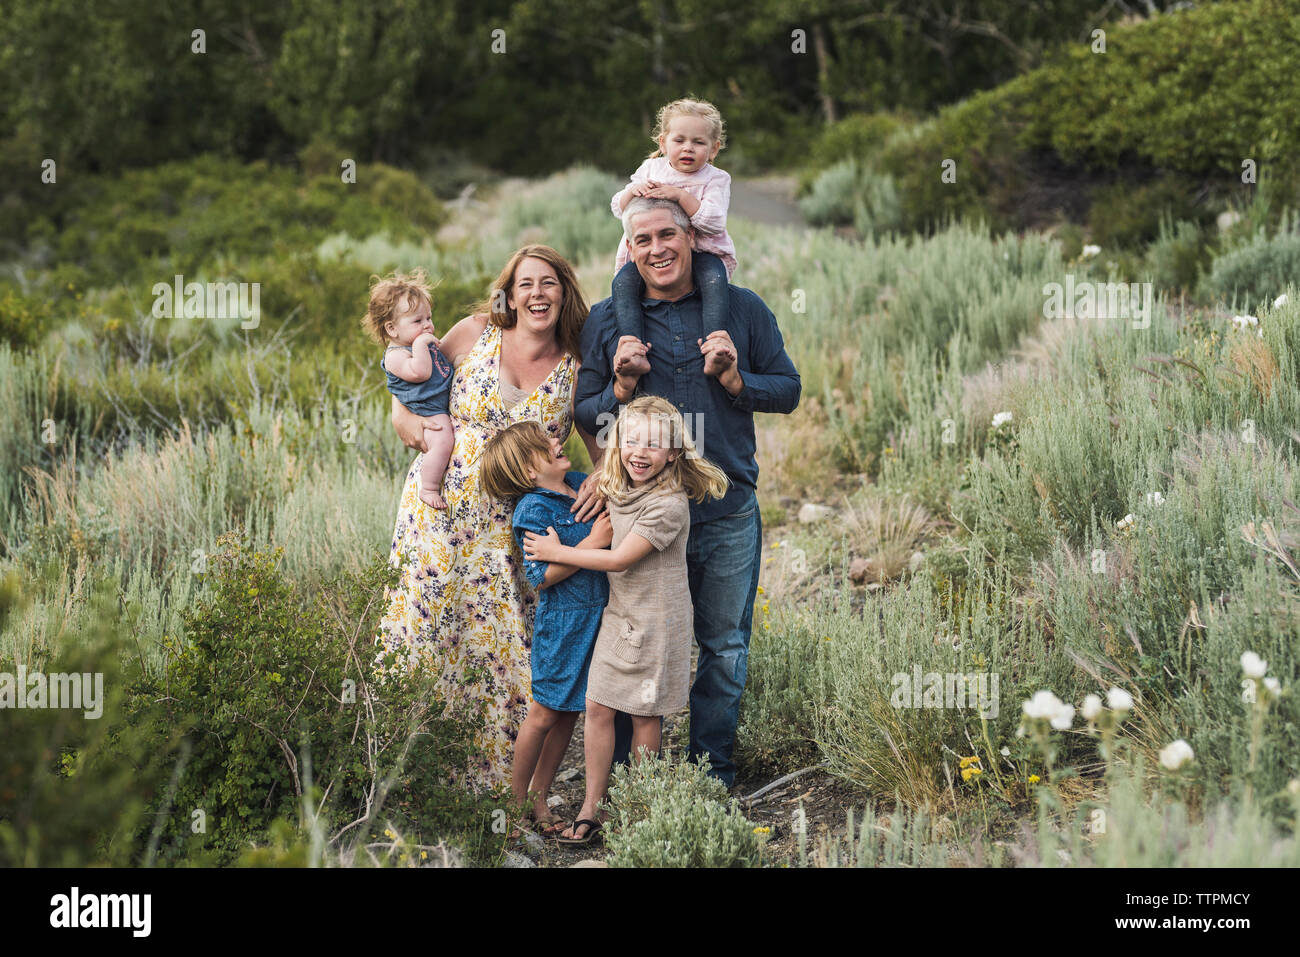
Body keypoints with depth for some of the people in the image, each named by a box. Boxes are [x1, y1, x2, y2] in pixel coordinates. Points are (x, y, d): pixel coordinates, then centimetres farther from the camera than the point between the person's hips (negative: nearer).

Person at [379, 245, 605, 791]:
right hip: (442, 507, 0)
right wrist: (403, 414, -5)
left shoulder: (576, 370, 3)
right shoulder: (475, 334, 2)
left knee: (504, 639, -2)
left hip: (511, 528, 0)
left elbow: (604, 446, 4)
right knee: (427, 625, -2)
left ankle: (498, 776, 10)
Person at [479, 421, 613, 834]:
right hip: (562, 622, -7)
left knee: (569, 711, 13)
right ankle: (517, 799, 16)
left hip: (595, 615, 7)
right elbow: (542, 576, -20)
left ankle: (539, 797, 24)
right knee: (546, 712, 2)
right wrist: (593, 542, -23)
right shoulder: (534, 509, -16)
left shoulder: (581, 484, 7)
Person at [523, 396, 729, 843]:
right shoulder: (615, 490, 2)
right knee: (598, 708, 4)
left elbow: (619, 559, -22)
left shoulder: (669, 505, -22)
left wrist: (557, 552, -13)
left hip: (655, 623, -6)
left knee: (643, 716, 5)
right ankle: (591, 808, 11)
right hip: (617, 614, 7)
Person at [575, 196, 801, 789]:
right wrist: (622, 389, -12)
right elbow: (583, 417, 8)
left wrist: (734, 379, -10)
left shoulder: (743, 310, 5)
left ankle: (712, 764, 22)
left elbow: (788, 390, 8)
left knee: (724, 646, 8)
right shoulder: (607, 320, 5)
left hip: (728, 514, 1)